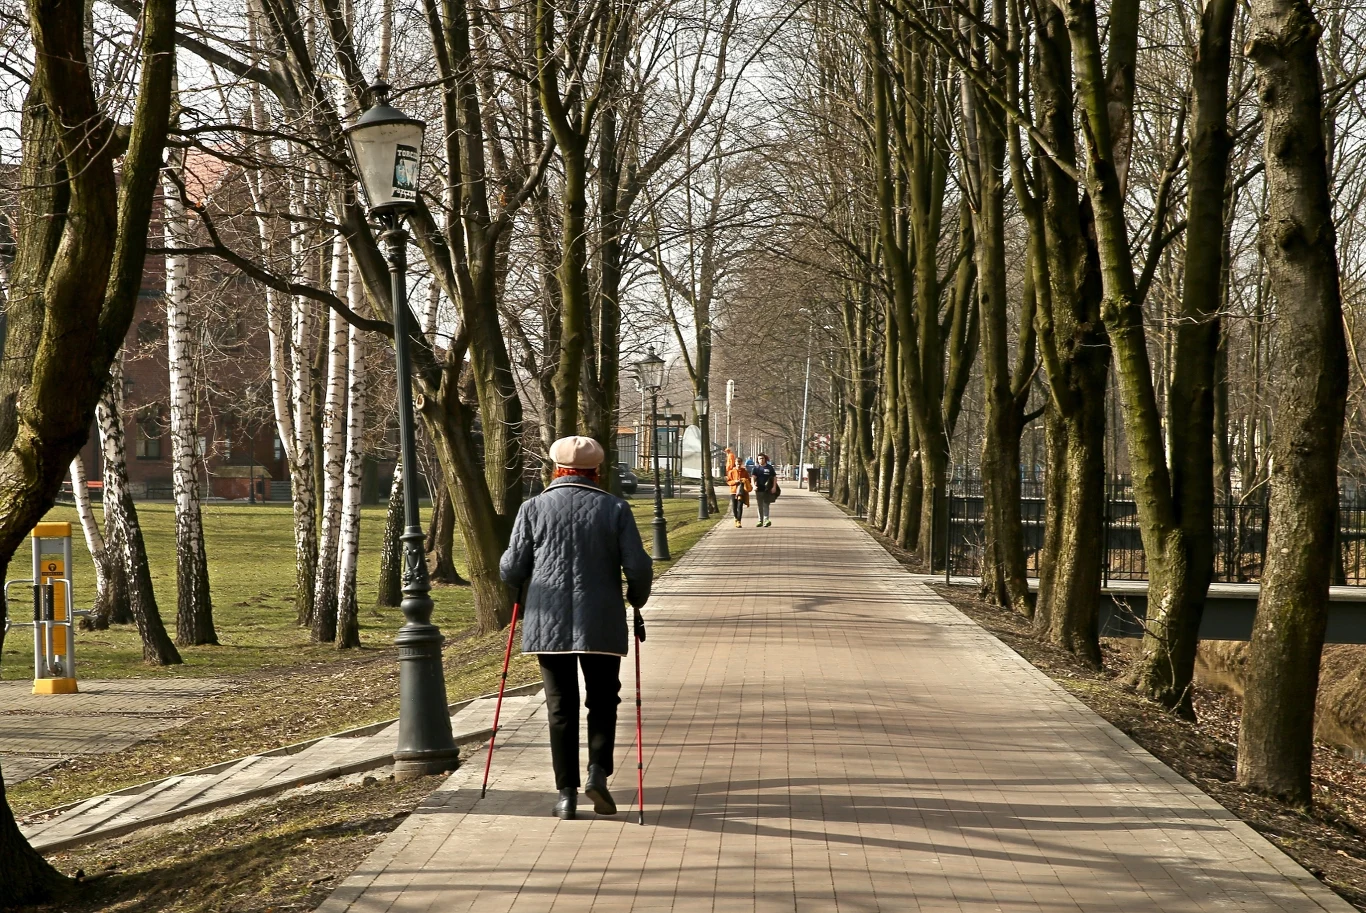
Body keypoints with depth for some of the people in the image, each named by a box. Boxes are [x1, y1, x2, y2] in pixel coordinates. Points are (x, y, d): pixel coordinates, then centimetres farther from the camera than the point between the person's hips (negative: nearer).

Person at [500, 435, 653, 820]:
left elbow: (511, 570, 1)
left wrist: (524, 595, 24)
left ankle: (567, 794, 8)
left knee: (561, 706, 8)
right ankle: (598, 771, -4)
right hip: (602, 625, -1)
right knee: (603, 699, 15)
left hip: (548, 625, 1)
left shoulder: (533, 508, 1)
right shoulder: (615, 508, 0)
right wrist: (636, 601, 15)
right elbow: (639, 568, -4)